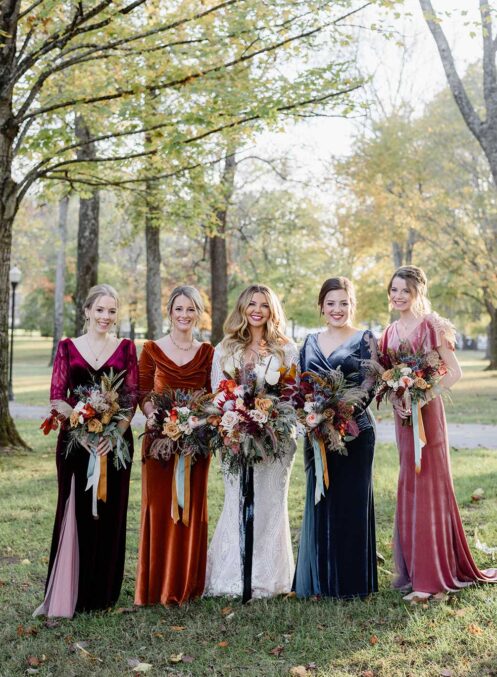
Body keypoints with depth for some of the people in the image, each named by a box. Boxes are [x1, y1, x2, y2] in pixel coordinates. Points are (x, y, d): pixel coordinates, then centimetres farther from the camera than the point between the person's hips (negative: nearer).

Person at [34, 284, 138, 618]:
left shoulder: (126, 348, 6)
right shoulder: (68, 347, 6)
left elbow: (132, 397, 0)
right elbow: (57, 396, 1)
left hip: (115, 441, 0)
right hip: (75, 440, 0)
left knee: (110, 514, 5)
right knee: (75, 513, 0)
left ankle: (103, 593, 17)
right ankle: (65, 595, 10)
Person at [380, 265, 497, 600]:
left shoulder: (431, 326, -8)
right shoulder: (390, 332, 11)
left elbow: (455, 372, -11)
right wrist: (394, 399, -6)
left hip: (427, 412, -6)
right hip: (402, 415, 6)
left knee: (428, 484, -3)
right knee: (410, 487, 10)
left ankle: (430, 576, 3)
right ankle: (416, 569, 20)